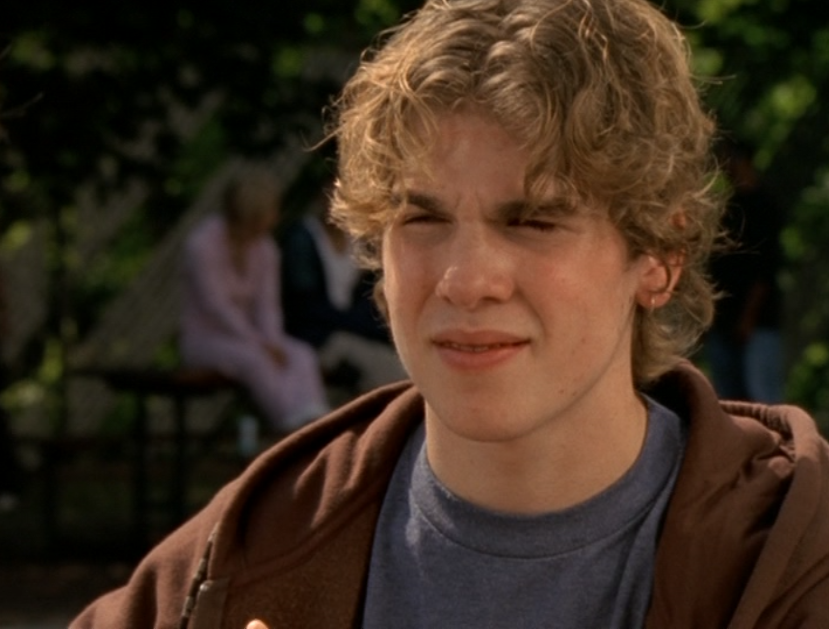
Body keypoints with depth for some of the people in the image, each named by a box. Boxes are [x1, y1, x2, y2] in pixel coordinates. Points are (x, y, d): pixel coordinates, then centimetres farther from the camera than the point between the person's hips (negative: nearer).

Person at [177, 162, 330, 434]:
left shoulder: (265, 249, 6)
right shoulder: (202, 243, -14)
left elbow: (267, 306, 2)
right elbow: (216, 306, -19)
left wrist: (273, 342, -19)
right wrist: (259, 344, -27)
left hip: (247, 333, 6)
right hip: (203, 338, -6)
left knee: (302, 356, -25)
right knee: (253, 358, -37)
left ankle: (313, 421, -46)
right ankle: (294, 424, -45)